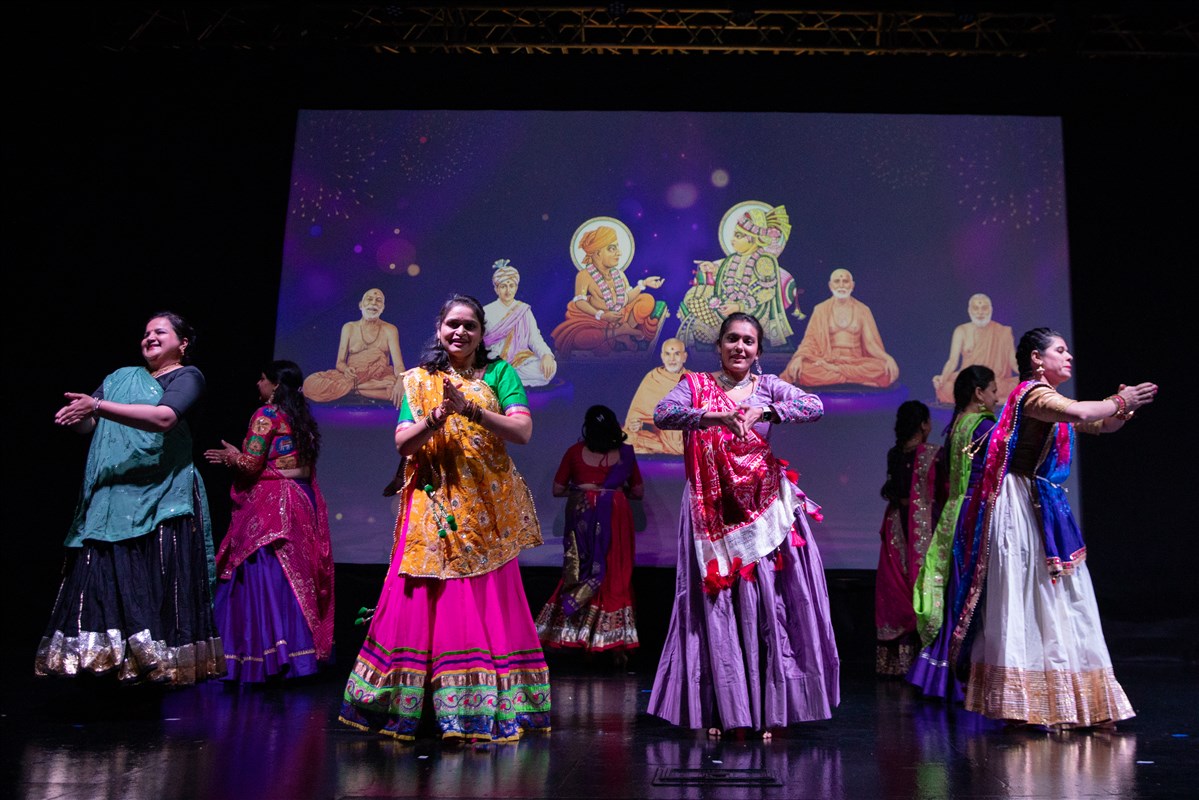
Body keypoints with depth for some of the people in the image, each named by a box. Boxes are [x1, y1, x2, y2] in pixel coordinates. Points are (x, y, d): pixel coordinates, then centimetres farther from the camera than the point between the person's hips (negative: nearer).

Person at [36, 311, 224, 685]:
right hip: (109, 497, 5)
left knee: (156, 586, -8)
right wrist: (77, 414, -11)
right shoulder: (121, 377, 22)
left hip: (160, 497, -5)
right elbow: (87, 424, 13)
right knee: (103, 580, -1)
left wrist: (98, 406, -21)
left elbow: (164, 418, -16)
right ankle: (105, 656, 3)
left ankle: (159, 661, -4)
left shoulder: (187, 376, 4)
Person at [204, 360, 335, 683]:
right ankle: (298, 651, 15)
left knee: (265, 578, -5)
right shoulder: (302, 418, 15)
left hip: (270, 506, -8)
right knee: (296, 578, 10)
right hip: (302, 502, 8)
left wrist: (231, 456, 8)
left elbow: (251, 464, -15)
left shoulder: (266, 415, -8)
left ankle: (268, 656, -5)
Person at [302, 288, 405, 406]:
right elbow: (340, 362, 4)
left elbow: (398, 363, -8)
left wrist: (400, 382, -32)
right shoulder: (349, 328, 8)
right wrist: (345, 369, -22)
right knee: (311, 384, -26)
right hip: (352, 376, 2)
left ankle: (353, 388, -22)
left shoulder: (389, 330, 4)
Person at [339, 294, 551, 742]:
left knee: (486, 603, -3)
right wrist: (434, 419, -17)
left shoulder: (499, 373, 6)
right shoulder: (419, 380, 12)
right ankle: (410, 708, 12)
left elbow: (522, 431, -7)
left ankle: (483, 711, 6)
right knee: (421, 601, 0)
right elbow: (402, 443, 2)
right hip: (432, 508, 1)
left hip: (486, 510, -1)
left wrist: (470, 410, -20)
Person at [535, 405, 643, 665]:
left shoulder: (576, 451, 3)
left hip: (583, 517, 0)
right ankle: (618, 645, 4)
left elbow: (557, 490, 5)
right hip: (615, 517, 1)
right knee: (616, 577, 5)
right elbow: (638, 492, 11)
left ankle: (575, 635, 5)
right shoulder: (625, 453, 7)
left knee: (580, 575, 7)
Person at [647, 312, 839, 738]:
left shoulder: (768, 386, 9)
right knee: (714, 607, 1)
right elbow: (662, 414, -12)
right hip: (712, 511, -1)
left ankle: (767, 711, 10)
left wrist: (761, 412, -21)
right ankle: (717, 711, 11)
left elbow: (815, 406, -7)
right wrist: (715, 417, -27)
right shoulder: (697, 384, 6)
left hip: (763, 509, 1)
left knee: (766, 604, -1)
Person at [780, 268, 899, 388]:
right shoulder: (821, 310, 9)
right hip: (827, 360, -1)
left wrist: (887, 358, -15)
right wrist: (799, 357, -18)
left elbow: (871, 343, 6)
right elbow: (810, 340, 3)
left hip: (856, 362, 1)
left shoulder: (863, 310, 11)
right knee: (802, 369, -34)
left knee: (883, 370, -31)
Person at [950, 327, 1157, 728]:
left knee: (1059, 601, 9)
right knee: (1026, 602, -6)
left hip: (1044, 510, 10)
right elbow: (1079, 413, -30)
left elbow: (1102, 425, 24)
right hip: (1022, 507, -10)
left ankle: (1057, 704, 15)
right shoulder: (1033, 393, -11)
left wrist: (1124, 408, 3)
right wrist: (1120, 401, -13)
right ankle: (1024, 705, 1)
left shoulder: (1048, 400, 19)